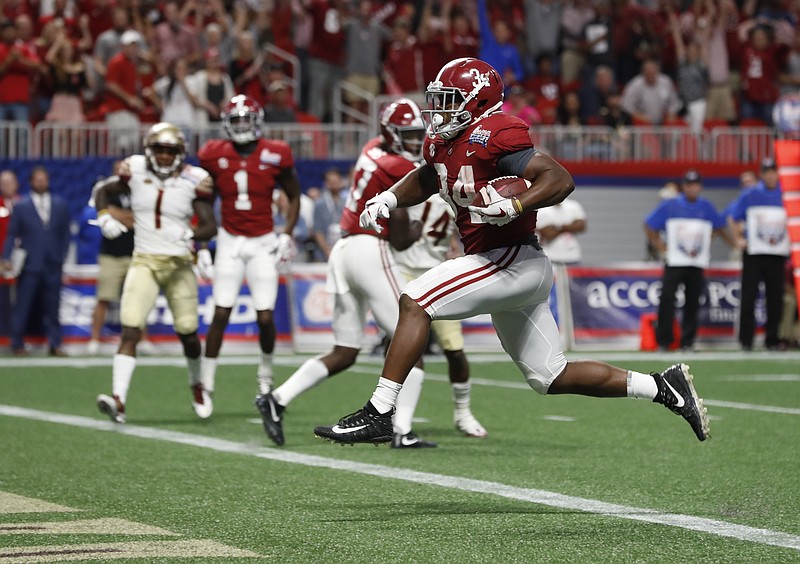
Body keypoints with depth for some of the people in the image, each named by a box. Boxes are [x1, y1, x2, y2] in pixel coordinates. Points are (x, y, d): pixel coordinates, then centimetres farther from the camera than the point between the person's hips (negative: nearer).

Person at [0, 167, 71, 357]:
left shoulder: (60, 205, 11)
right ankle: (17, 344, 7)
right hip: (29, 265, -2)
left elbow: (65, 234, 13)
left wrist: (62, 258, 5)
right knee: (23, 307, -1)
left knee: (52, 307, 2)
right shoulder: (21, 206, 4)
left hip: (53, 266, 2)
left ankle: (55, 345, 7)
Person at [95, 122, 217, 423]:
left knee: (187, 332, 9)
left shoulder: (193, 181, -6)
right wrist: (106, 216, -2)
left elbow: (210, 227, -6)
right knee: (130, 330, -15)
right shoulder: (136, 171, -2)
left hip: (179, 263, 0)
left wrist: (190, 234, -25)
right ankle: (118, 400, -24)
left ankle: (197, 385, 39)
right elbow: (104, 192, 16)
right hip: (144, 262, 0)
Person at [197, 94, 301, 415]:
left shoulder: (275, 156, -5)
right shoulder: (215, 156, -2)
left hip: (263, 243, 0)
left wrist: (287, 235, 0)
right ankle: (206, 384, -1)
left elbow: (294, 197, 9)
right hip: (230, 241, 1)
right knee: (221, 314, -7)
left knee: (265, 316, -5)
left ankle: (265, 374, 22)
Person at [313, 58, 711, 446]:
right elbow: (424, 180, 34)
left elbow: (561, 180, -20)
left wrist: (512, 207, -33)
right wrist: (388, 199, 14)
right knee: (553, 378, 12)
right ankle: (662, 387, 18)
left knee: (414, 302, -15)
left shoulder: (492, 135, -15)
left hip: (514, 260, -10)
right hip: (512, 269, 10)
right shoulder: (443, 143, 13)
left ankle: (379, 414, -16)